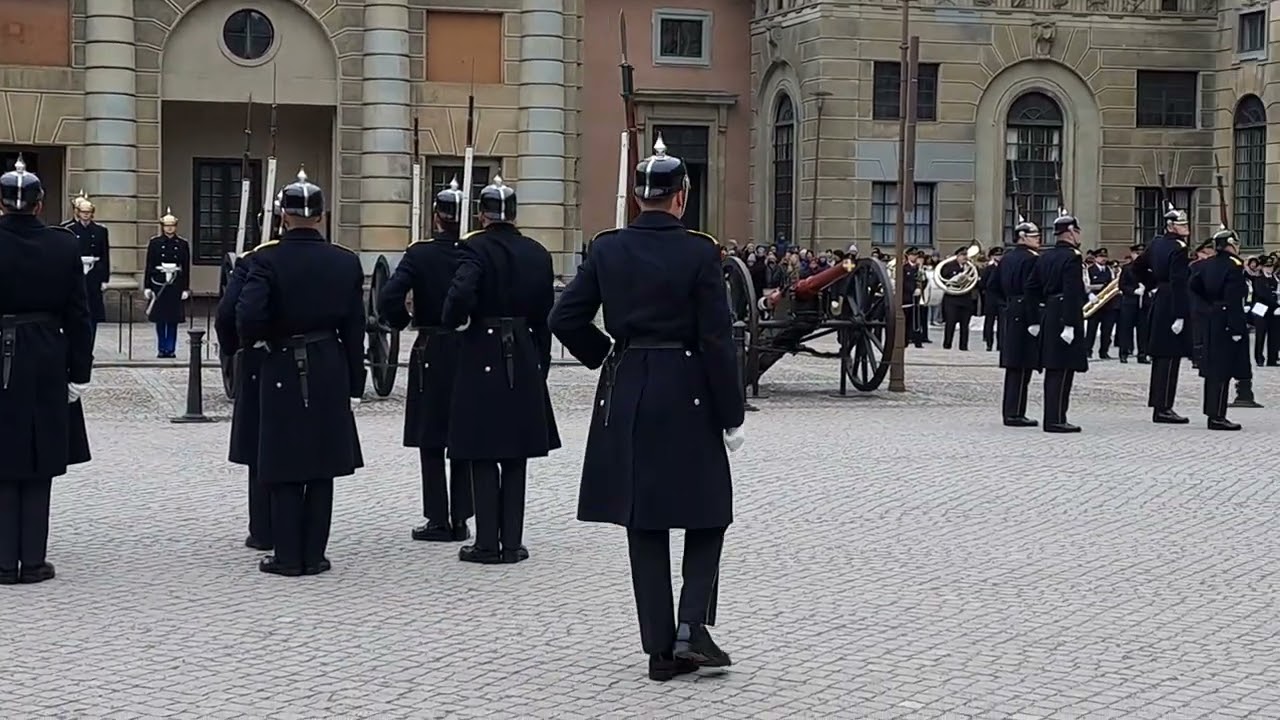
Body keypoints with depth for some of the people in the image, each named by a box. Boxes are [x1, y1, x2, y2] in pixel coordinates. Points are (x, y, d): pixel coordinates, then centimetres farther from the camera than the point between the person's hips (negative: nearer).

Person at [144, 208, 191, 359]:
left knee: (173, 319, 1)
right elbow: (149, 266, 3)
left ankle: (171, 349, 7)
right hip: (159, 284, 0)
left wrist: (186, 289, 1)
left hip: (176, 285, 0)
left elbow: (186, 268, 5)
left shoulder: (183, 244, 5)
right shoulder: (154, 243, 4)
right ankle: (161, 349, 10)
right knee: (160, 319, 3)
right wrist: (147, 287, -1)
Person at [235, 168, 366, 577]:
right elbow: (355, 330, 3)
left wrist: (254, 341, 0)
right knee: (321, 468, 9)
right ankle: (314, 554, 12)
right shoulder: (346, 263, 0)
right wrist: (354, 386, 9)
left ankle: (288, 555, 7)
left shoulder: (267, 261, -10)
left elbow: (248, 314, -23)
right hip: (330, 374, 3)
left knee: (285, 468, 5)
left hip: (282, 372, -2)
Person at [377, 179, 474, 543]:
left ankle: (439, 519, 5)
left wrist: (401, 322, 0)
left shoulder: (419, 254, -9)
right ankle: (461, 519, 11)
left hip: (431, 354, -3)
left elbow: (389, 298, -19)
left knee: (431, 442, 5)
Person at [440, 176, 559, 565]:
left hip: (483, 360, -4)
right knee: (516, 457, 9)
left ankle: (488, 543, 3)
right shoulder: (537, 254, 6)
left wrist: (453, 321, -6)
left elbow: (460, 294, -27)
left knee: (483, 456, 2)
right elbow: (545, 316, 10)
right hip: (525, 362, 4)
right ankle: (512, 541, 10)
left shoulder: (476, 248, -10)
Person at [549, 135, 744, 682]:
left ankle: (661, 648, 11)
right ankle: (692, 627, -2)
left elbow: (566, 319, 0)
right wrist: (731, 417, -5)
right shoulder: (699, 252, -10)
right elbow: (717, 340, -11)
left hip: (626, 396, 3)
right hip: (686, 396, -3)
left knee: (645, 525, 10)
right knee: (706, 515, 13)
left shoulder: (607, 248, 0)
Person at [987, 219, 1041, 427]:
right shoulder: (1031, 259, -13)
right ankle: (1015, 413, -6)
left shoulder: (1007, 258, 14)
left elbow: (991, 286, 16)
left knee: (1013, 366, 14)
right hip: (1024, 316, -9)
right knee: (1021, 367, -6)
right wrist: (1035, 321, -18)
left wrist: (1003, 305, 16)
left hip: (1008, 315, 9)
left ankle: (1009, 411, 18)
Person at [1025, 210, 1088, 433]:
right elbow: (1071, 292, -21)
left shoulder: (1044, 257, 13)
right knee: (1063, 369, -6)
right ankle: (1055, 420, -7)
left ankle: (1052, 417, 17)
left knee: (1053, 369, 13)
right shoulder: (1072, 257, -13)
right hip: (1065, 316, -9)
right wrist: (1069, 324, -23)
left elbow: (1030, 287, 15)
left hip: (1048, 316, 9)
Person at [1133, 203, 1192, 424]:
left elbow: (1138, 266, 22)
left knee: (1160, 356, 13)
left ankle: (1158, 406, 19)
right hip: (1172, 306, -10)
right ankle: (1164, 408, -6)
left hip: (1159, 302, 10)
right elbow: (1178, 283, -22)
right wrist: (1180, 315, -23)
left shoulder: (1157, 243, 10)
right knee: (1170, 356, -7)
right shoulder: (1178, 248, -17)